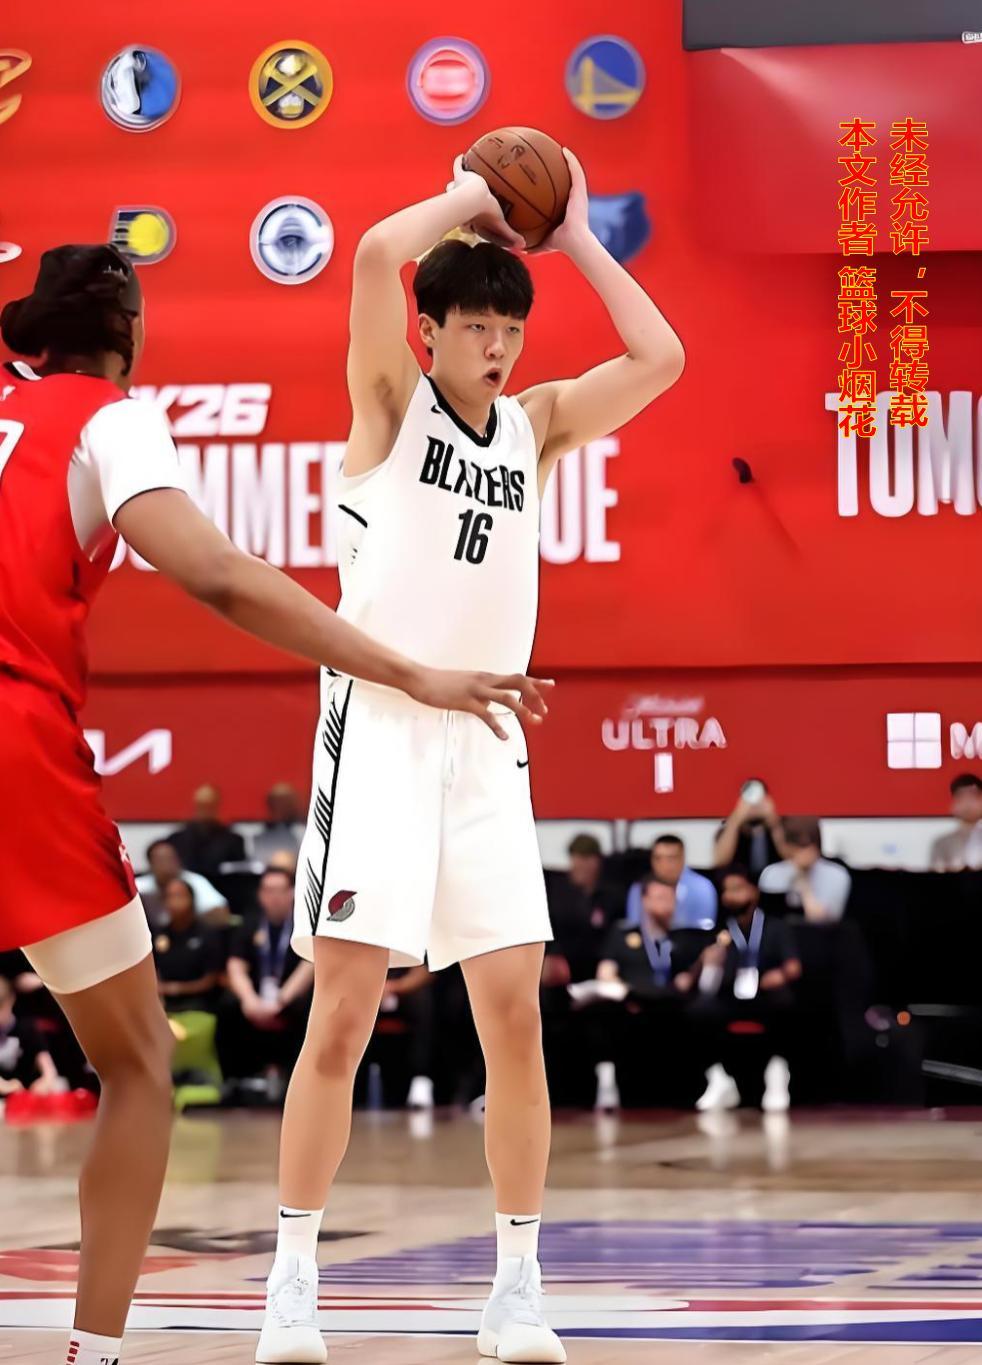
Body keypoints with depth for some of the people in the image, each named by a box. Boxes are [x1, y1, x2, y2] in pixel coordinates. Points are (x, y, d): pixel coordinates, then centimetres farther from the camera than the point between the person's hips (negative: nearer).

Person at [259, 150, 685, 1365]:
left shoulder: (535, 426, 12)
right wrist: (472, 201, -1)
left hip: (486, 739, 4)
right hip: (379, 729, -4)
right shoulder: (391, 403, 0)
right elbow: (376, 252, -16)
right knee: (343, 1013, -7)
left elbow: (661, 360, 6)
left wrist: (576, 236, 8)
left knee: (514, 1011, -1)